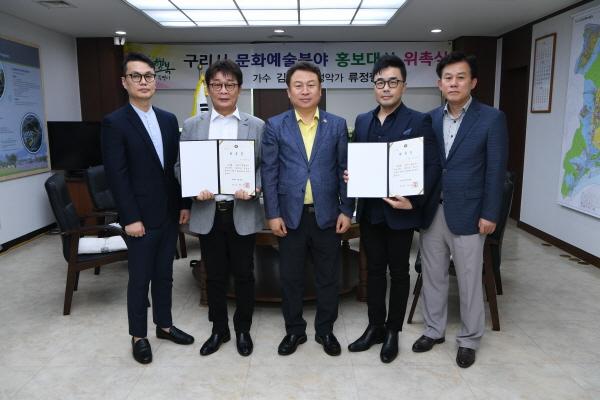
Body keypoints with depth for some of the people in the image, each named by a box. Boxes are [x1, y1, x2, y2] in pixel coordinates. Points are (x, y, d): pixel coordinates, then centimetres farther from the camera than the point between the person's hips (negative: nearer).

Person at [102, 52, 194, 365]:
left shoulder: (169, 120, 9)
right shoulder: (114, 123, -8)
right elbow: (116, 175, -13)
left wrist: (184, 203, 6)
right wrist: (131, 218, -16)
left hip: (169, 213, 5)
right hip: (141, 217, -5)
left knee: (164, 274, 16)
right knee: (140, 278, 7)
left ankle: (164, 325, 32)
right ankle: (138, 335, 23)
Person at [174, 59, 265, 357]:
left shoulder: (256, 126, 1)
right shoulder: (192, 126, 5)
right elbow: (180, 166, 6)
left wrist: (254, 188, -18)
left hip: (243, 213, -1)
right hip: (208, 213, 1)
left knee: (244, 274, 10)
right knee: (215, 275, 13)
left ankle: (243, 329, 30)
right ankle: (218, 329, 31)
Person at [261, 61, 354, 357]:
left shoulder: (337, 125, 4)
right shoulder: (275, 126, 1)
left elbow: (345, 170, 4)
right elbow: (269, 173, -1)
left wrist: (346, 210, -2)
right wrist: (272, 214, -6)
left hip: (327, 214, 1)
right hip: (290, 215, 0)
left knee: (328, 277, 11)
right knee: (290, 277, 10)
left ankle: (325, 330, 29)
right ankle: (294, 330, 29)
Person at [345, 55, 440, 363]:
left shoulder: (418, 121, -6)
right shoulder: (362, 121, 9)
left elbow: (432, 166, -10)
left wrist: (413, 200, -21)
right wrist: (350, 175, -7)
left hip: (399, 211, -4)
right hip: (369, 211, 5)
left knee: (398, 272, 10)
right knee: (374, 270, 15)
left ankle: (392, 332, 26)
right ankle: (375, 327, 30)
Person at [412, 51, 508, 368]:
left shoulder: (491, 119, -6)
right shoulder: (429, 119, 5)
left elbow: (496, 171, -7)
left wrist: (489, 215, -9)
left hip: (467, 213, -4)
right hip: (432, 211, 4)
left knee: (469, 279, 8)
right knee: (432, 275, 14)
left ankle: (469, 339, 26)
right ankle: (434, 330, 32)